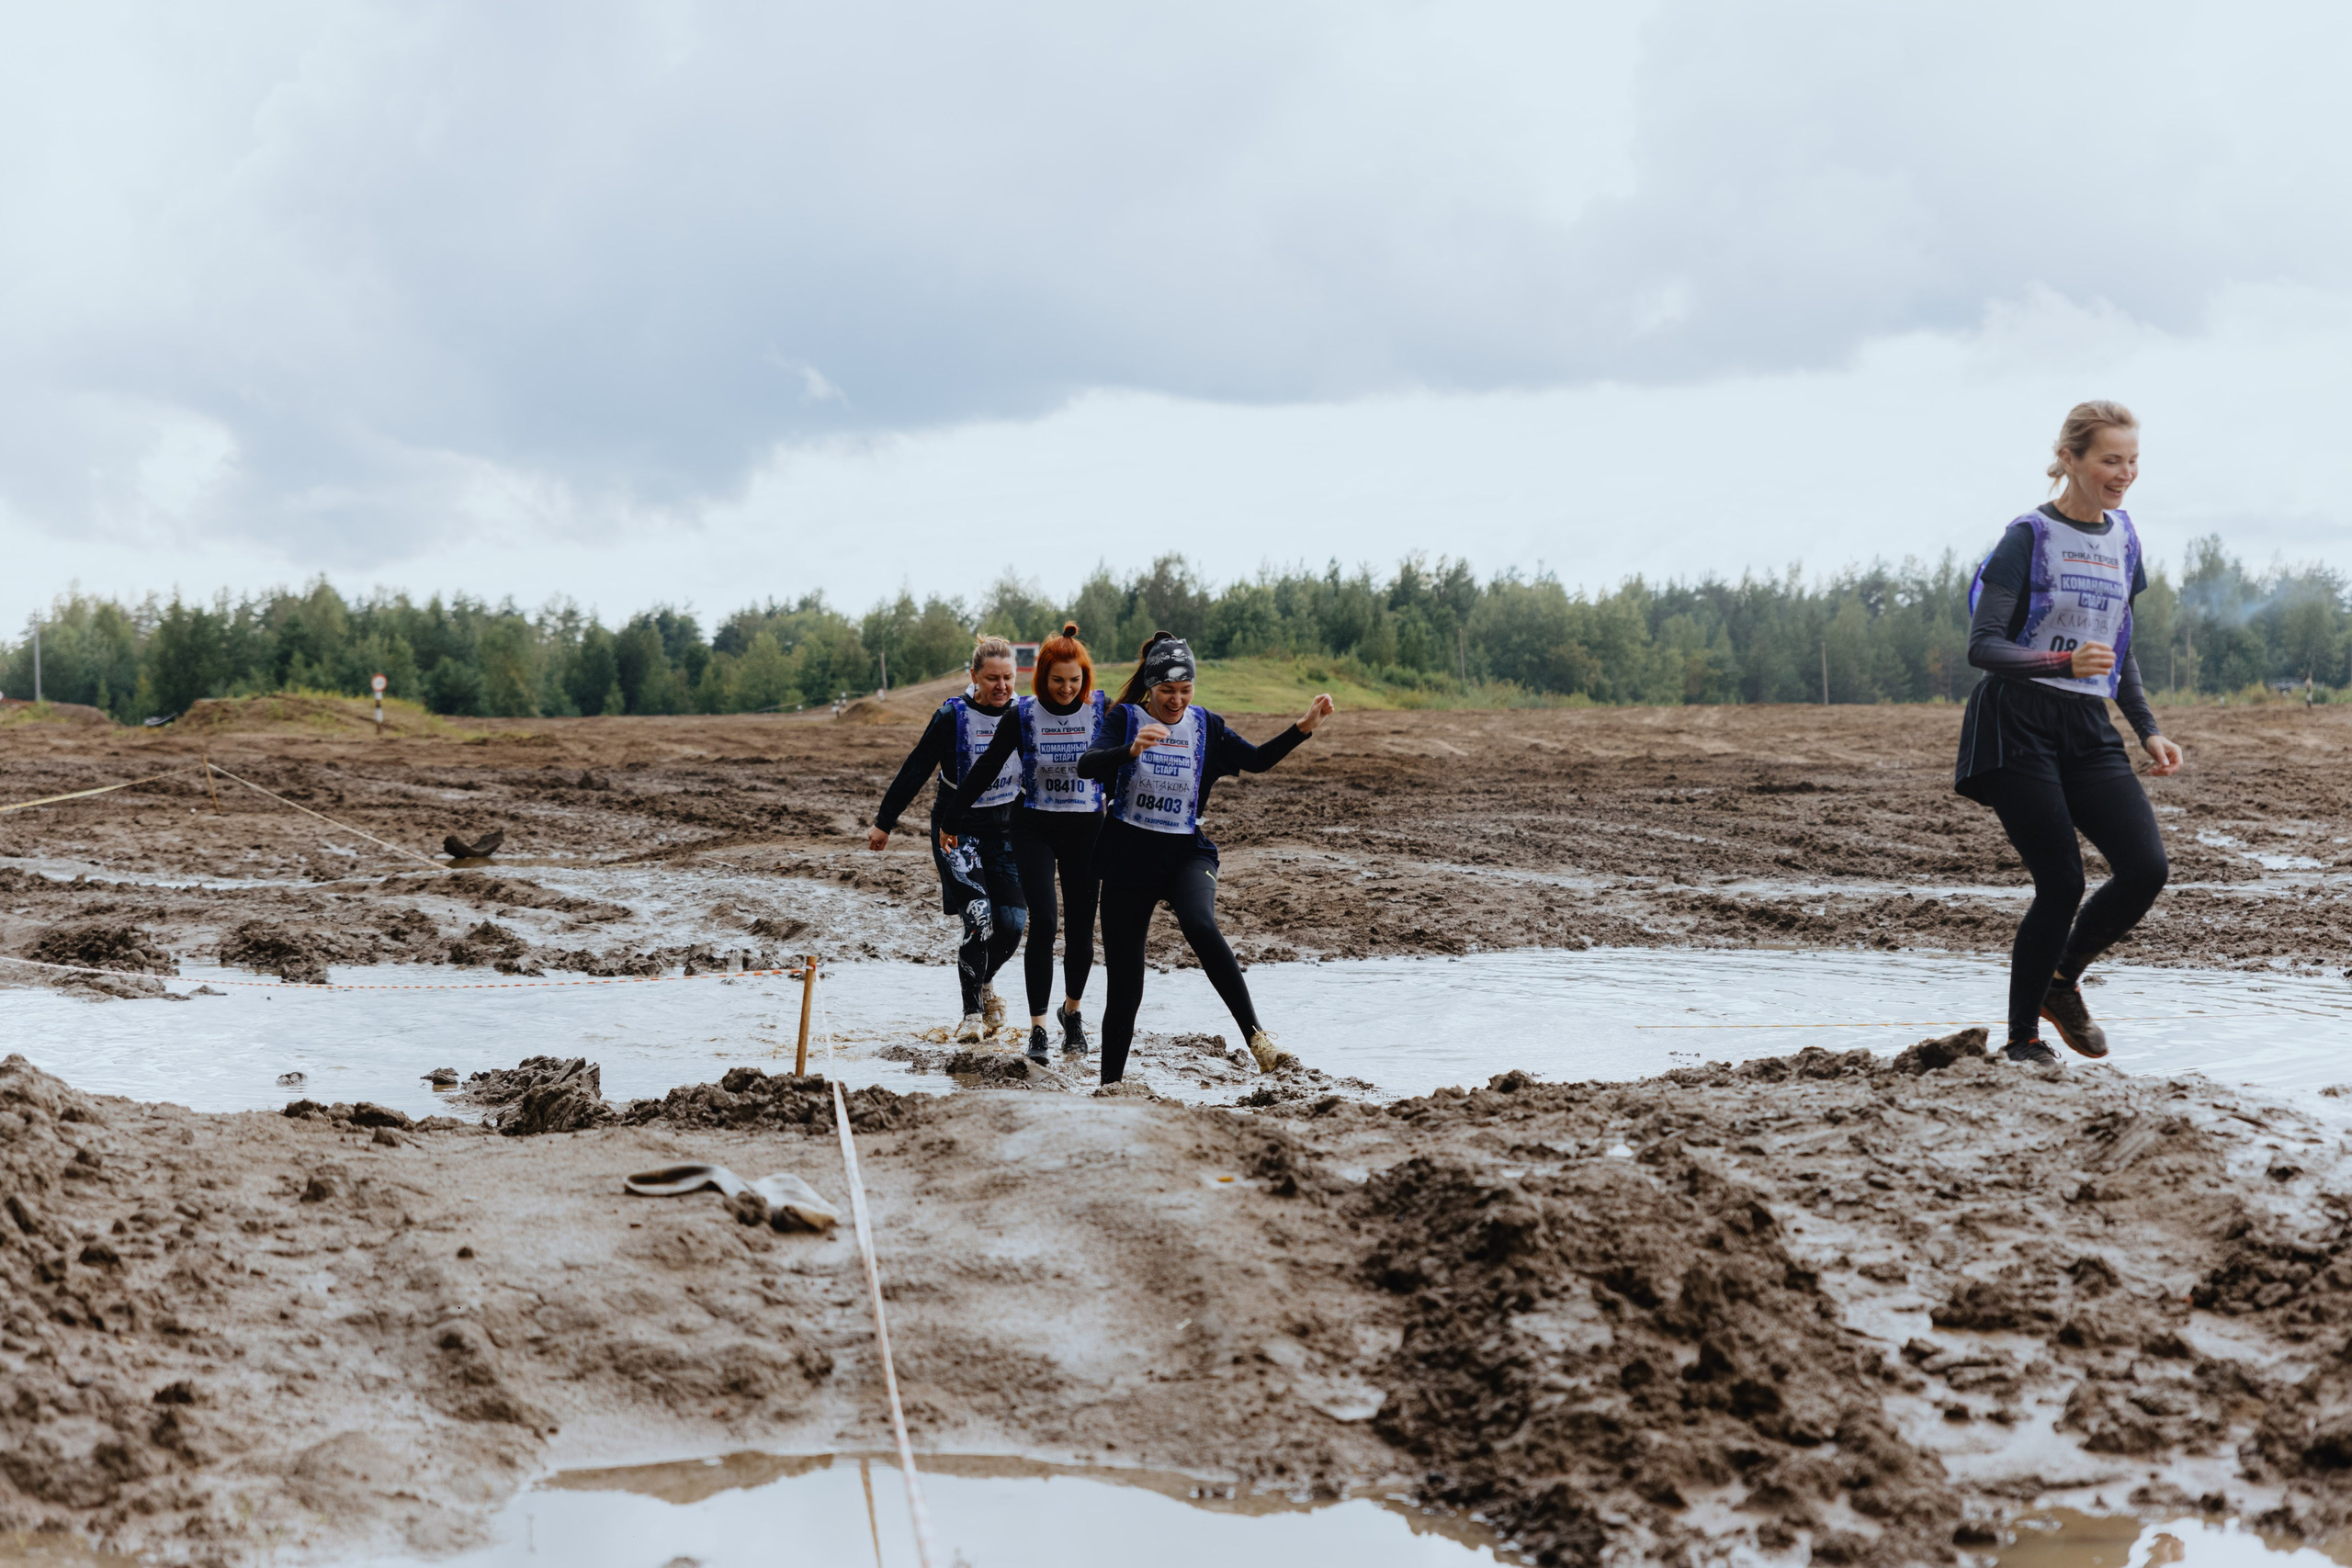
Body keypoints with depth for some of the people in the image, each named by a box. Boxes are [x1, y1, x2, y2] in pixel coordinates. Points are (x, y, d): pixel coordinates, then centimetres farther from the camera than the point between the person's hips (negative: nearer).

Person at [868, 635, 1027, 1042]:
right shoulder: (953, 716, -11)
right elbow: (916, 770, -6)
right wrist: (884, 822, -3)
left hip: (1005, 829, 4)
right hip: (956, 829, -4)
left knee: (1011, 922, -4)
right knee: (979, 918, -17)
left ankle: (983, 981, 27)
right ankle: (973, 1011, -1)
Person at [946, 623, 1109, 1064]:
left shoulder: (1102, 710, -6)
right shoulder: (1024, 715, -7)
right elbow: (987, 767, 1)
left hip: (1086, 828, 1)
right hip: (1035, 828, -1)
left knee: (1082, 927, 6)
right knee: (1042, 921, -14)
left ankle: (1071, 1011, 32)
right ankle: (1037, 1028, -9)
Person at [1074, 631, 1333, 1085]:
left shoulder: (1205, 725, 3)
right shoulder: (1125, 719, -6)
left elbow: (1257, 760, 4)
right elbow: (1086, 766, -22)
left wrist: (1303, 727, -10)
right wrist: (1132, 749, -42)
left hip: (1186, 853, 1)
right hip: (1127, 857, -1)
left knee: (1200, 926, -33)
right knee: (1124, 985, 2)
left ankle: (1254, 1034, -34)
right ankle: (1111, 1084, 17)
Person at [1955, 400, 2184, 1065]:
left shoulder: (2123, 540, 13)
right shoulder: (2030, 537, -7)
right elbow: (1982, 646, -13)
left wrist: (2148, 730, 14)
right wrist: (2064, 663, -28)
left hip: (2089, 730, 6)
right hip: (2018, 727, -6)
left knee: (2146, 868, -10)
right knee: (2061, 884, -10)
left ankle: (2062, 982, 16)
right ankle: (2022, 1039, 7)